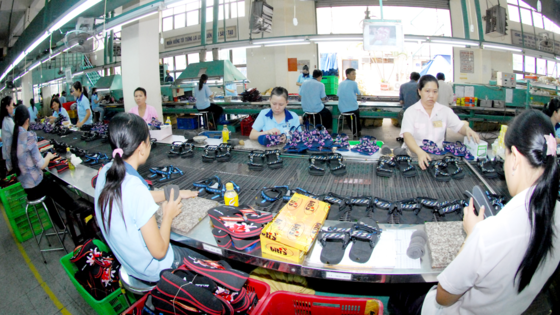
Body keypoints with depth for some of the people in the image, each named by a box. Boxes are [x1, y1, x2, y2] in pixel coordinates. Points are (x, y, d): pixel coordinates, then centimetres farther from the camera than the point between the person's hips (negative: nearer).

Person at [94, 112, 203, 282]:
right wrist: (168, 215, -13)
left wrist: (172, 193, 15)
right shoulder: (136, 188, -36)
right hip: (153, 270, -8)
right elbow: (159, 252, -28)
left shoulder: (105, 172, -11)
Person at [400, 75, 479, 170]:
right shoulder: (411, 111, -2)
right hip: (414, 154, -3)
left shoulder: (445, 111, 11)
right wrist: (420, 152, -35)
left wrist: (467, 129, -17)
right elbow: (407, 134, -17)